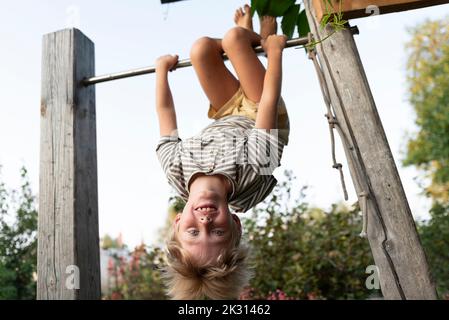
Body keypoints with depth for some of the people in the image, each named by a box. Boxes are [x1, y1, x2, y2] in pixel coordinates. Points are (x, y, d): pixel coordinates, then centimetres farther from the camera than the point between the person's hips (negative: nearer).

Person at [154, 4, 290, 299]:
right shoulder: (252, 171, -44)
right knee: (233, 38, -18)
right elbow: (269, 101, -33)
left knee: (202, 48, -11)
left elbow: (165, 113, -21)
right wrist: (275, 50, -21)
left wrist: (162, 69, -5)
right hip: (259, 113, -2)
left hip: (226, 119, 3)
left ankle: (256, 38, 21)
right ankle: (265, 39, 19)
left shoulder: (177, 171, -36)